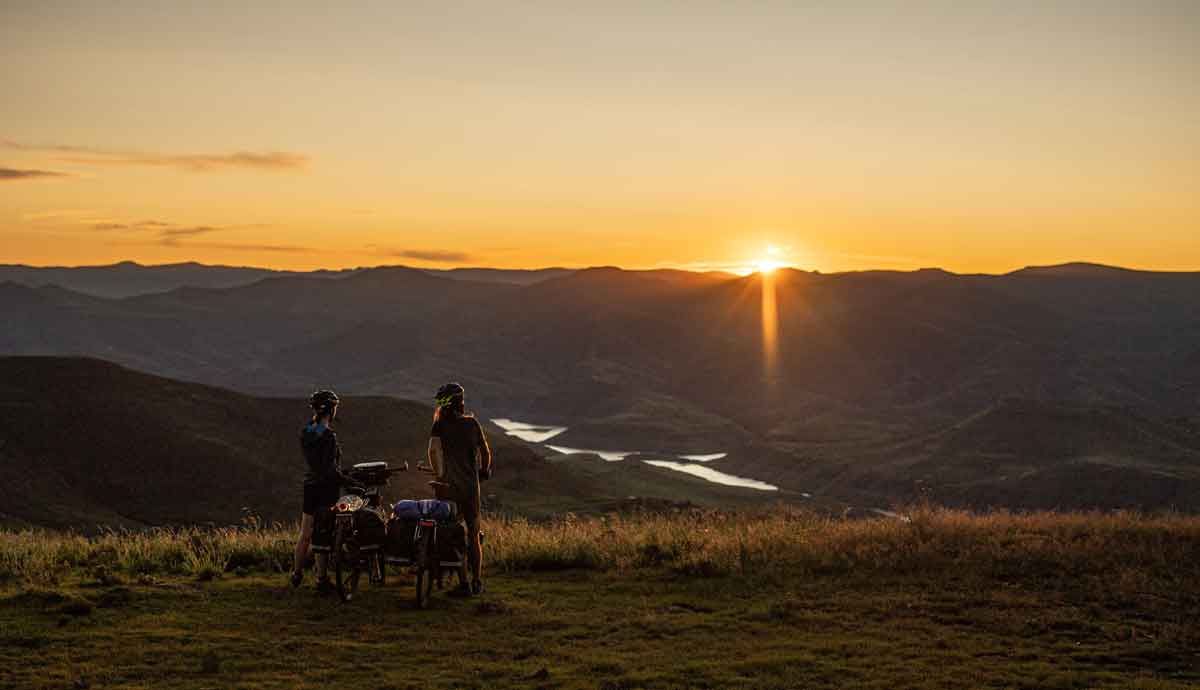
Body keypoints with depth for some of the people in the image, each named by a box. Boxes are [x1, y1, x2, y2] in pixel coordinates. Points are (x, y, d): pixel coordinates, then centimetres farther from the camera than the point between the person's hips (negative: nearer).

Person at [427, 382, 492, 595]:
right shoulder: (472, 423, 1)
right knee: (473, 534, 12)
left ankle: (463, 582, 1)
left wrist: (439, 474, -8)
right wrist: (484, 471, 21)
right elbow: (485, 451, 4)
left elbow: (433, 450, -21)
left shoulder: (440, 426, -7)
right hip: (471, 485, 2)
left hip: (450, 485, -2)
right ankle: (477, 582, 13)